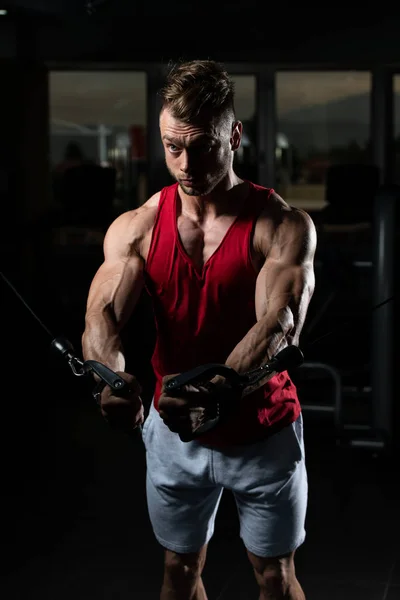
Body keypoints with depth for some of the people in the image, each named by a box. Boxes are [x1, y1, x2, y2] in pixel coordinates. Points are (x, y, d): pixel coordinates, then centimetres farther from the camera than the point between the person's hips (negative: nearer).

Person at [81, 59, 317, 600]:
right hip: (174, 433, 3)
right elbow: (103, 314, -20)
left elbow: (280, 326, -30)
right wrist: (114, 377, -45)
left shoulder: (282, 226, -17)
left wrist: (214, 392, -50)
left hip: (263, 434, -2)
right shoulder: (136, 229, -8)